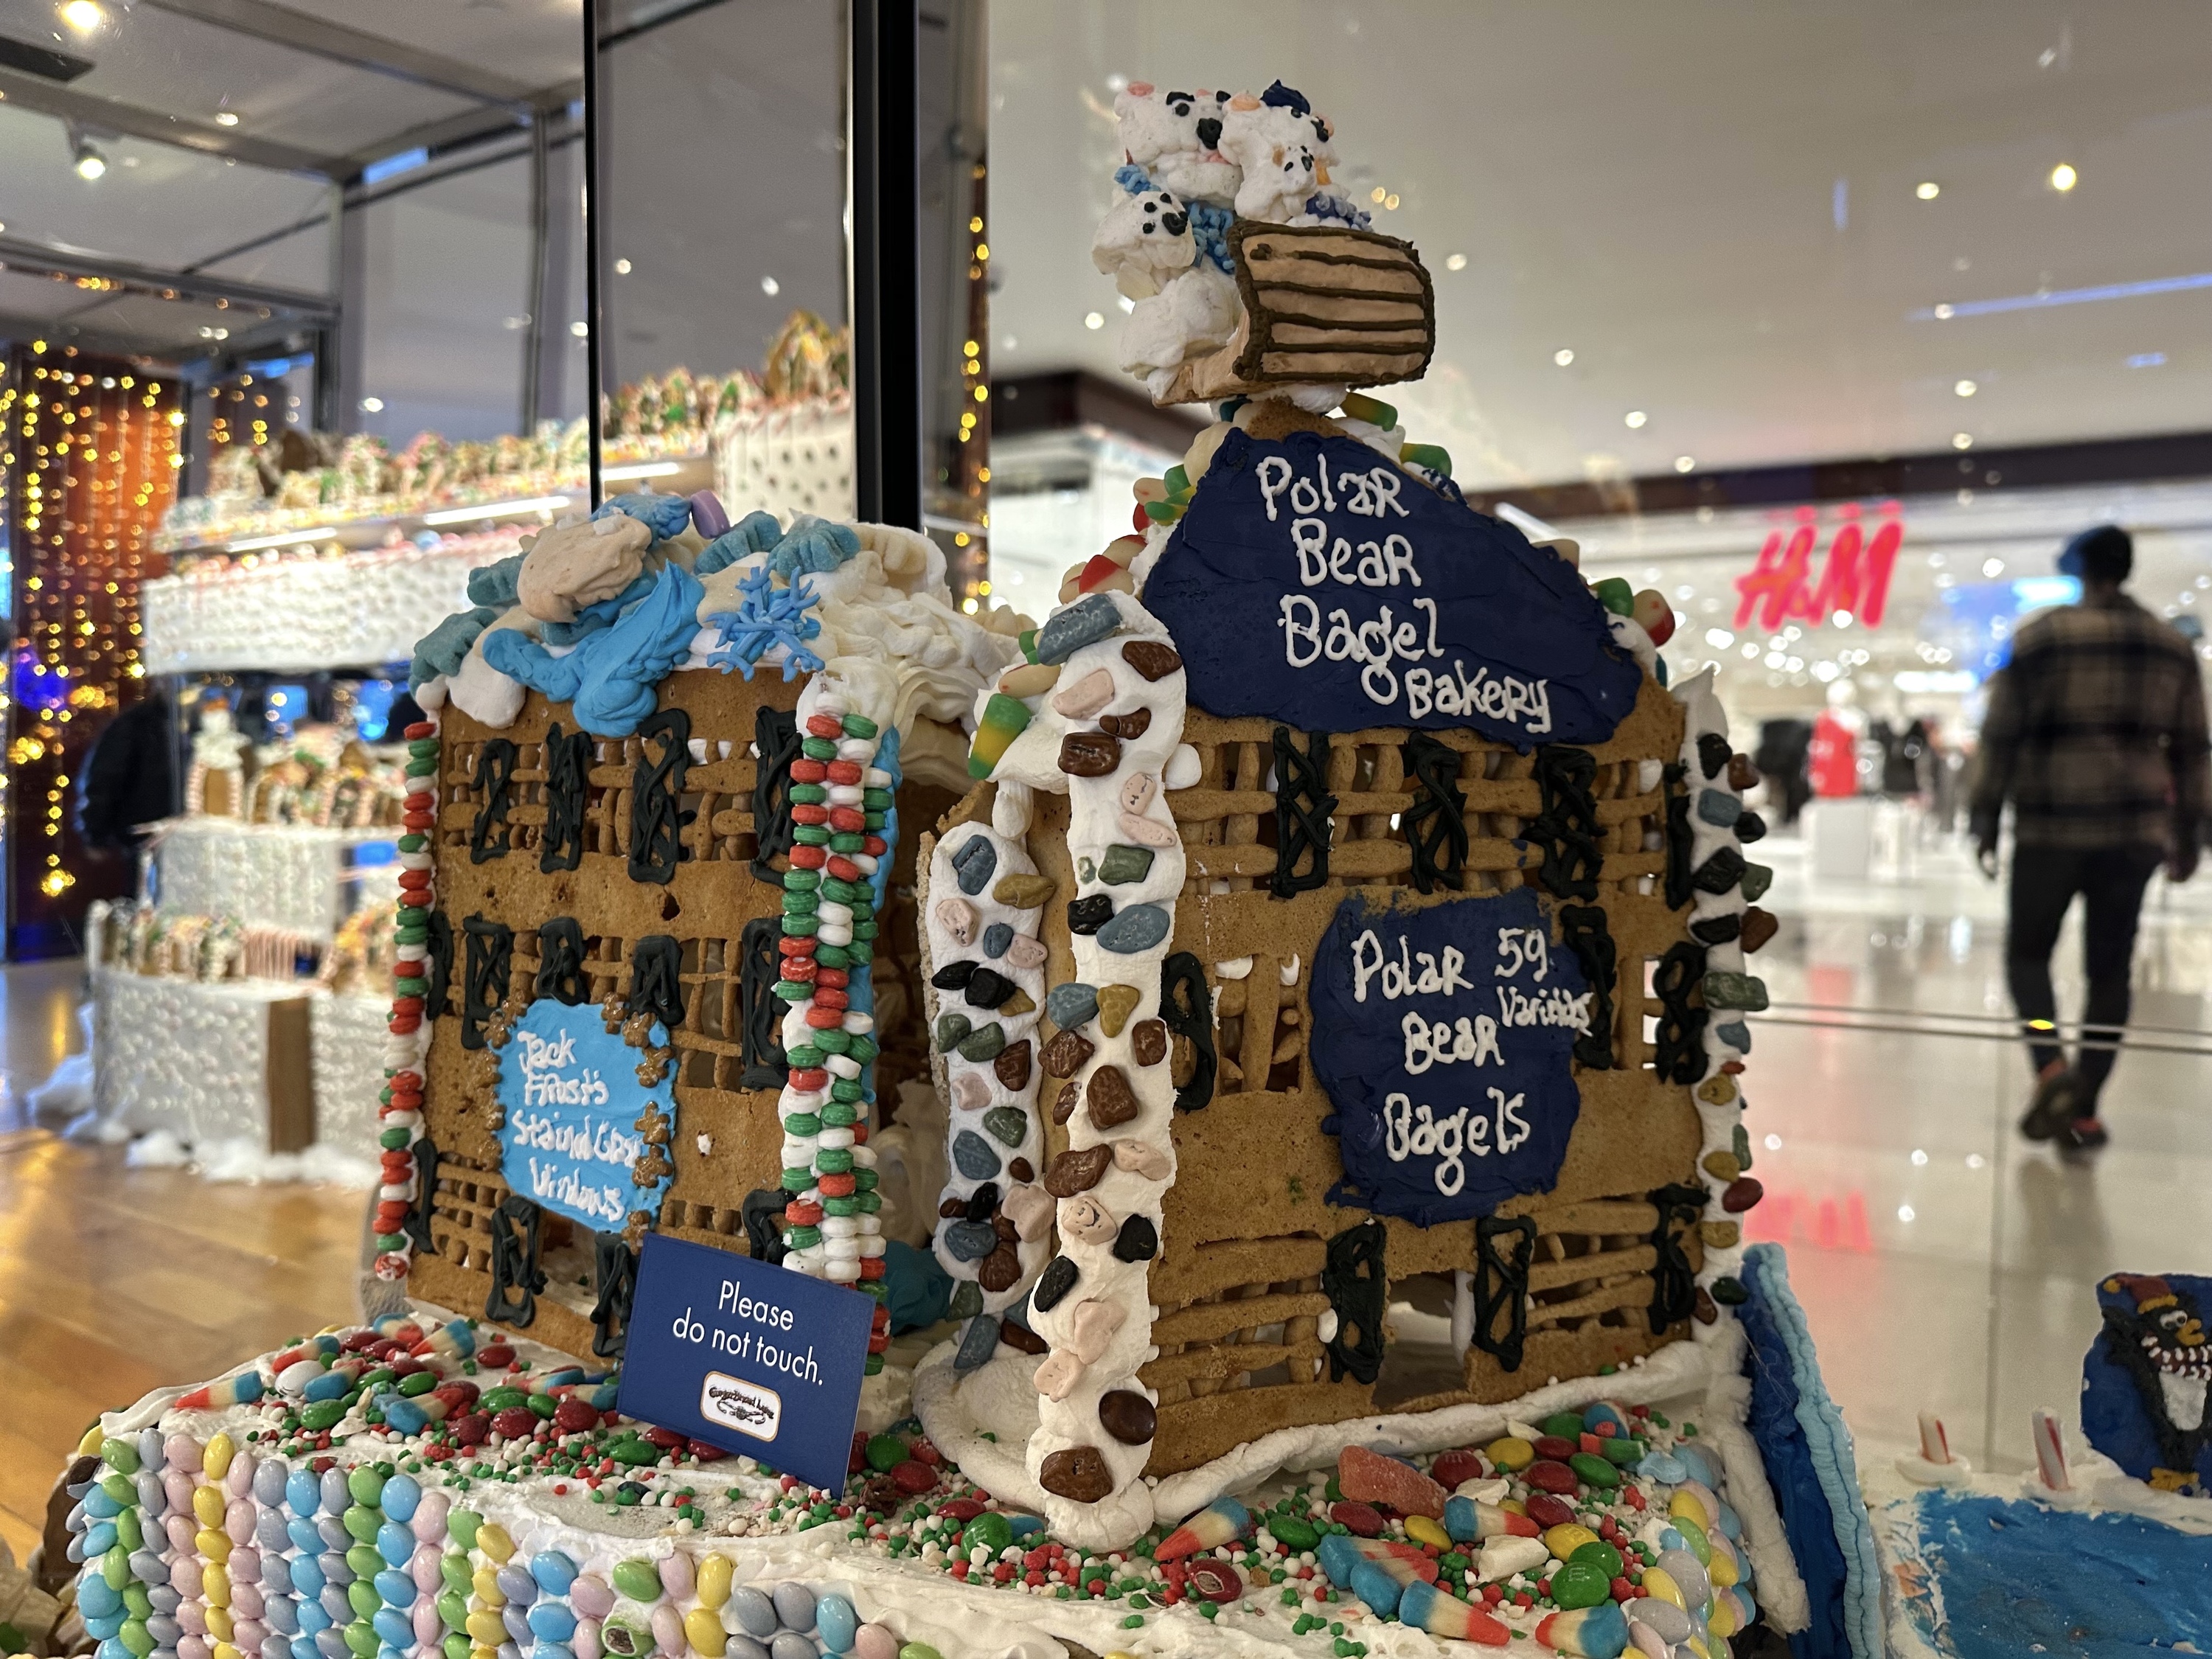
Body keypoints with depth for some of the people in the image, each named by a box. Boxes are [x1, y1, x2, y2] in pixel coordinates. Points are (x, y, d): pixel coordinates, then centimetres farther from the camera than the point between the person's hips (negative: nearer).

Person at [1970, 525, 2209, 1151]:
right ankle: (2084, 1109, 7)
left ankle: (2051, 1068, -14)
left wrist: (1985, 821, 1)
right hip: (2136, 830, 3)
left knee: (2028, 952, 9)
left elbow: (2001, 737, -5)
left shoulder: (2039, 637, -3)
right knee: (2110, 968, 8)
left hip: (2050, 827, -3)